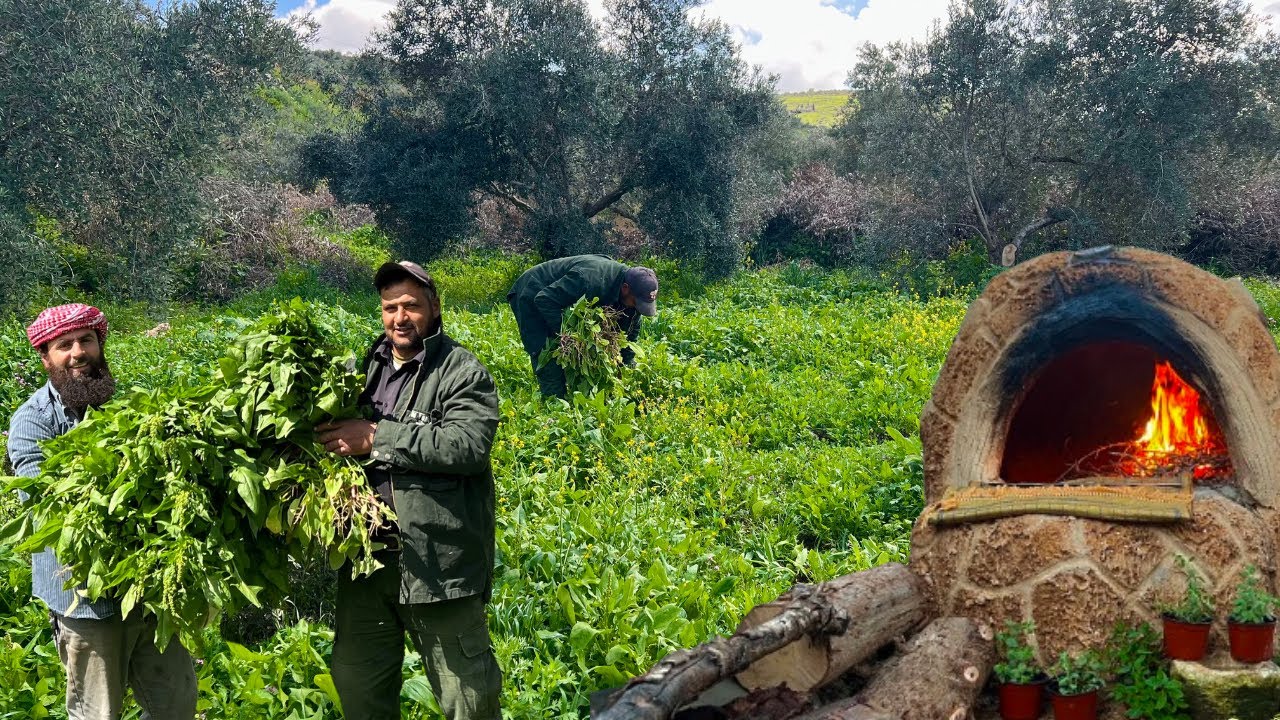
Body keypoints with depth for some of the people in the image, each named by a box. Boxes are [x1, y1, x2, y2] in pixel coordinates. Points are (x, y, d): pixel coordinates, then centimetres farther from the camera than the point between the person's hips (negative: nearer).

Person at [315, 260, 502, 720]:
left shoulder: (463, 373, -7)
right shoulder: (365, 367, 14)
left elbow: (467, 445, -23)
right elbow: (337, 436, 27)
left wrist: (376, 438, -22)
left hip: (439, 561, -6)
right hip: (367, 557, 7)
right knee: (356, 681, 19)